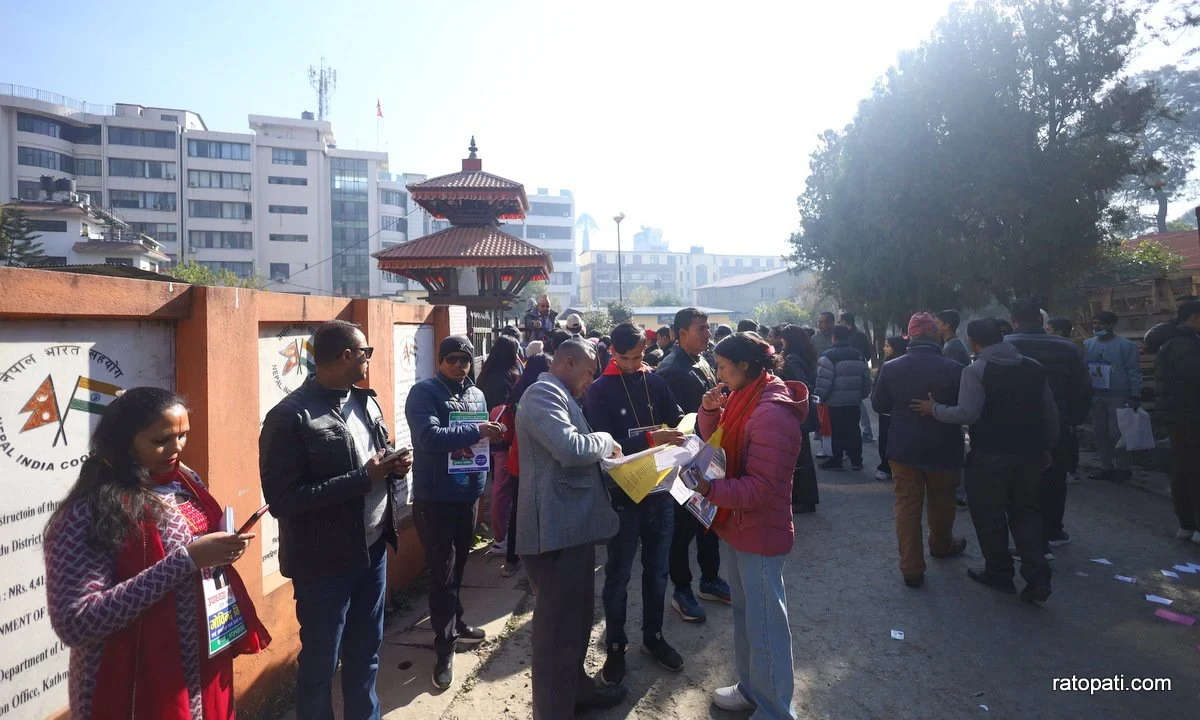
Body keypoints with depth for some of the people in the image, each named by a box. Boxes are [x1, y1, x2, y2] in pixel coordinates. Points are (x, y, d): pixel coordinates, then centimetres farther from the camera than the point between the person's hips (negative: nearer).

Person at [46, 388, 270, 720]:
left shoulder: (187, 482, 2)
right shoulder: (89, 512, -18)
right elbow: (74, 622, -25)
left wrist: (224, 550, -6)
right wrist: (185, 559, -28)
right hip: (139, 691, -6)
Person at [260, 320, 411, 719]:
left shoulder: (365, 401, 6)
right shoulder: (290, 416, -17)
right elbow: (282, 500, -22)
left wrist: (393, 466, -7)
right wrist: (364, 478, -24)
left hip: (372, 550, 7)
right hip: (325, 563, -7)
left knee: (365, 653, 22)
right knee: (320, 664, 13)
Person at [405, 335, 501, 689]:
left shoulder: (477, 395, 9)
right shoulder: (424, 392, -12)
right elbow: (429, 437, -27)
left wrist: (494, 435, -4)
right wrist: (475, 431, -27)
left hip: (468, 492, 7)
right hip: (435, 497, -6)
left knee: (458, 565, 21)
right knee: (442, 571, 1)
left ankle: (454, 623, 40)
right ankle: (444, 647, 13)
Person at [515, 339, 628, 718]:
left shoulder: (558, 395, 20)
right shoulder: (544, 393, -15)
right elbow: (571, 448, -28)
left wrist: (602, 451, 10)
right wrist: (606, 440, -10)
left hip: (571, 525, 11)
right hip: (556, 530, -11)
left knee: (576, 615, 24)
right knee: (557, 623, 1)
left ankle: (576, 687, 41)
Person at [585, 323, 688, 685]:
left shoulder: (655, 381, 3)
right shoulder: (599, 390, -8)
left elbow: (678, 421, 5)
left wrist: (677, 437, -17)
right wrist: (651, 438, -27)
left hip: (660, 490, 4)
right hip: (623, 495, -4)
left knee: (657, 570, 17)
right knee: (618, 575, 10)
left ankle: (653, 636, 36)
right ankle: (615, 646, 27)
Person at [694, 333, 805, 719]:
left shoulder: (771, 413, -25)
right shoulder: (746, 399, 6)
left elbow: (761, 486, -27)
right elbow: (717, 441, 14)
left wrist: (710, 489, -37)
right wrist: (709, 410, -3)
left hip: (760, 532, -10)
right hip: (740, 525, 10)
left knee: (765, 623, 5)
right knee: (745, 613, 22)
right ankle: (750, 689, 40)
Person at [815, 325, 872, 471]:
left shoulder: (828, 356, -14)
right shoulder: (859, 356, 7)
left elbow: (824, 381, -18)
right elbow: (867, 379, 11)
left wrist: (822, 397, -4)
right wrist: (863, 394, 21)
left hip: (835, 401, -5)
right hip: (854, 401, 5)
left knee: (838, 431, 3)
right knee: (853, 430, 12)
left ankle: (836, 460, 9)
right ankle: (856, 460, 18)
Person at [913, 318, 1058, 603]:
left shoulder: (976, 370, -12)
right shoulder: (1033, 367, 7)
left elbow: (968, 413, -22)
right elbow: (1051, 412, 9)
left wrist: (935, 409, -9)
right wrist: (1046, 446, 18)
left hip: (990, 455, -6)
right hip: (1029, 452, 6)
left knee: (989, 515, 10)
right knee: (1025, 511, 18)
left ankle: (999, 574, 21)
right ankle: (1037, 577, 9)